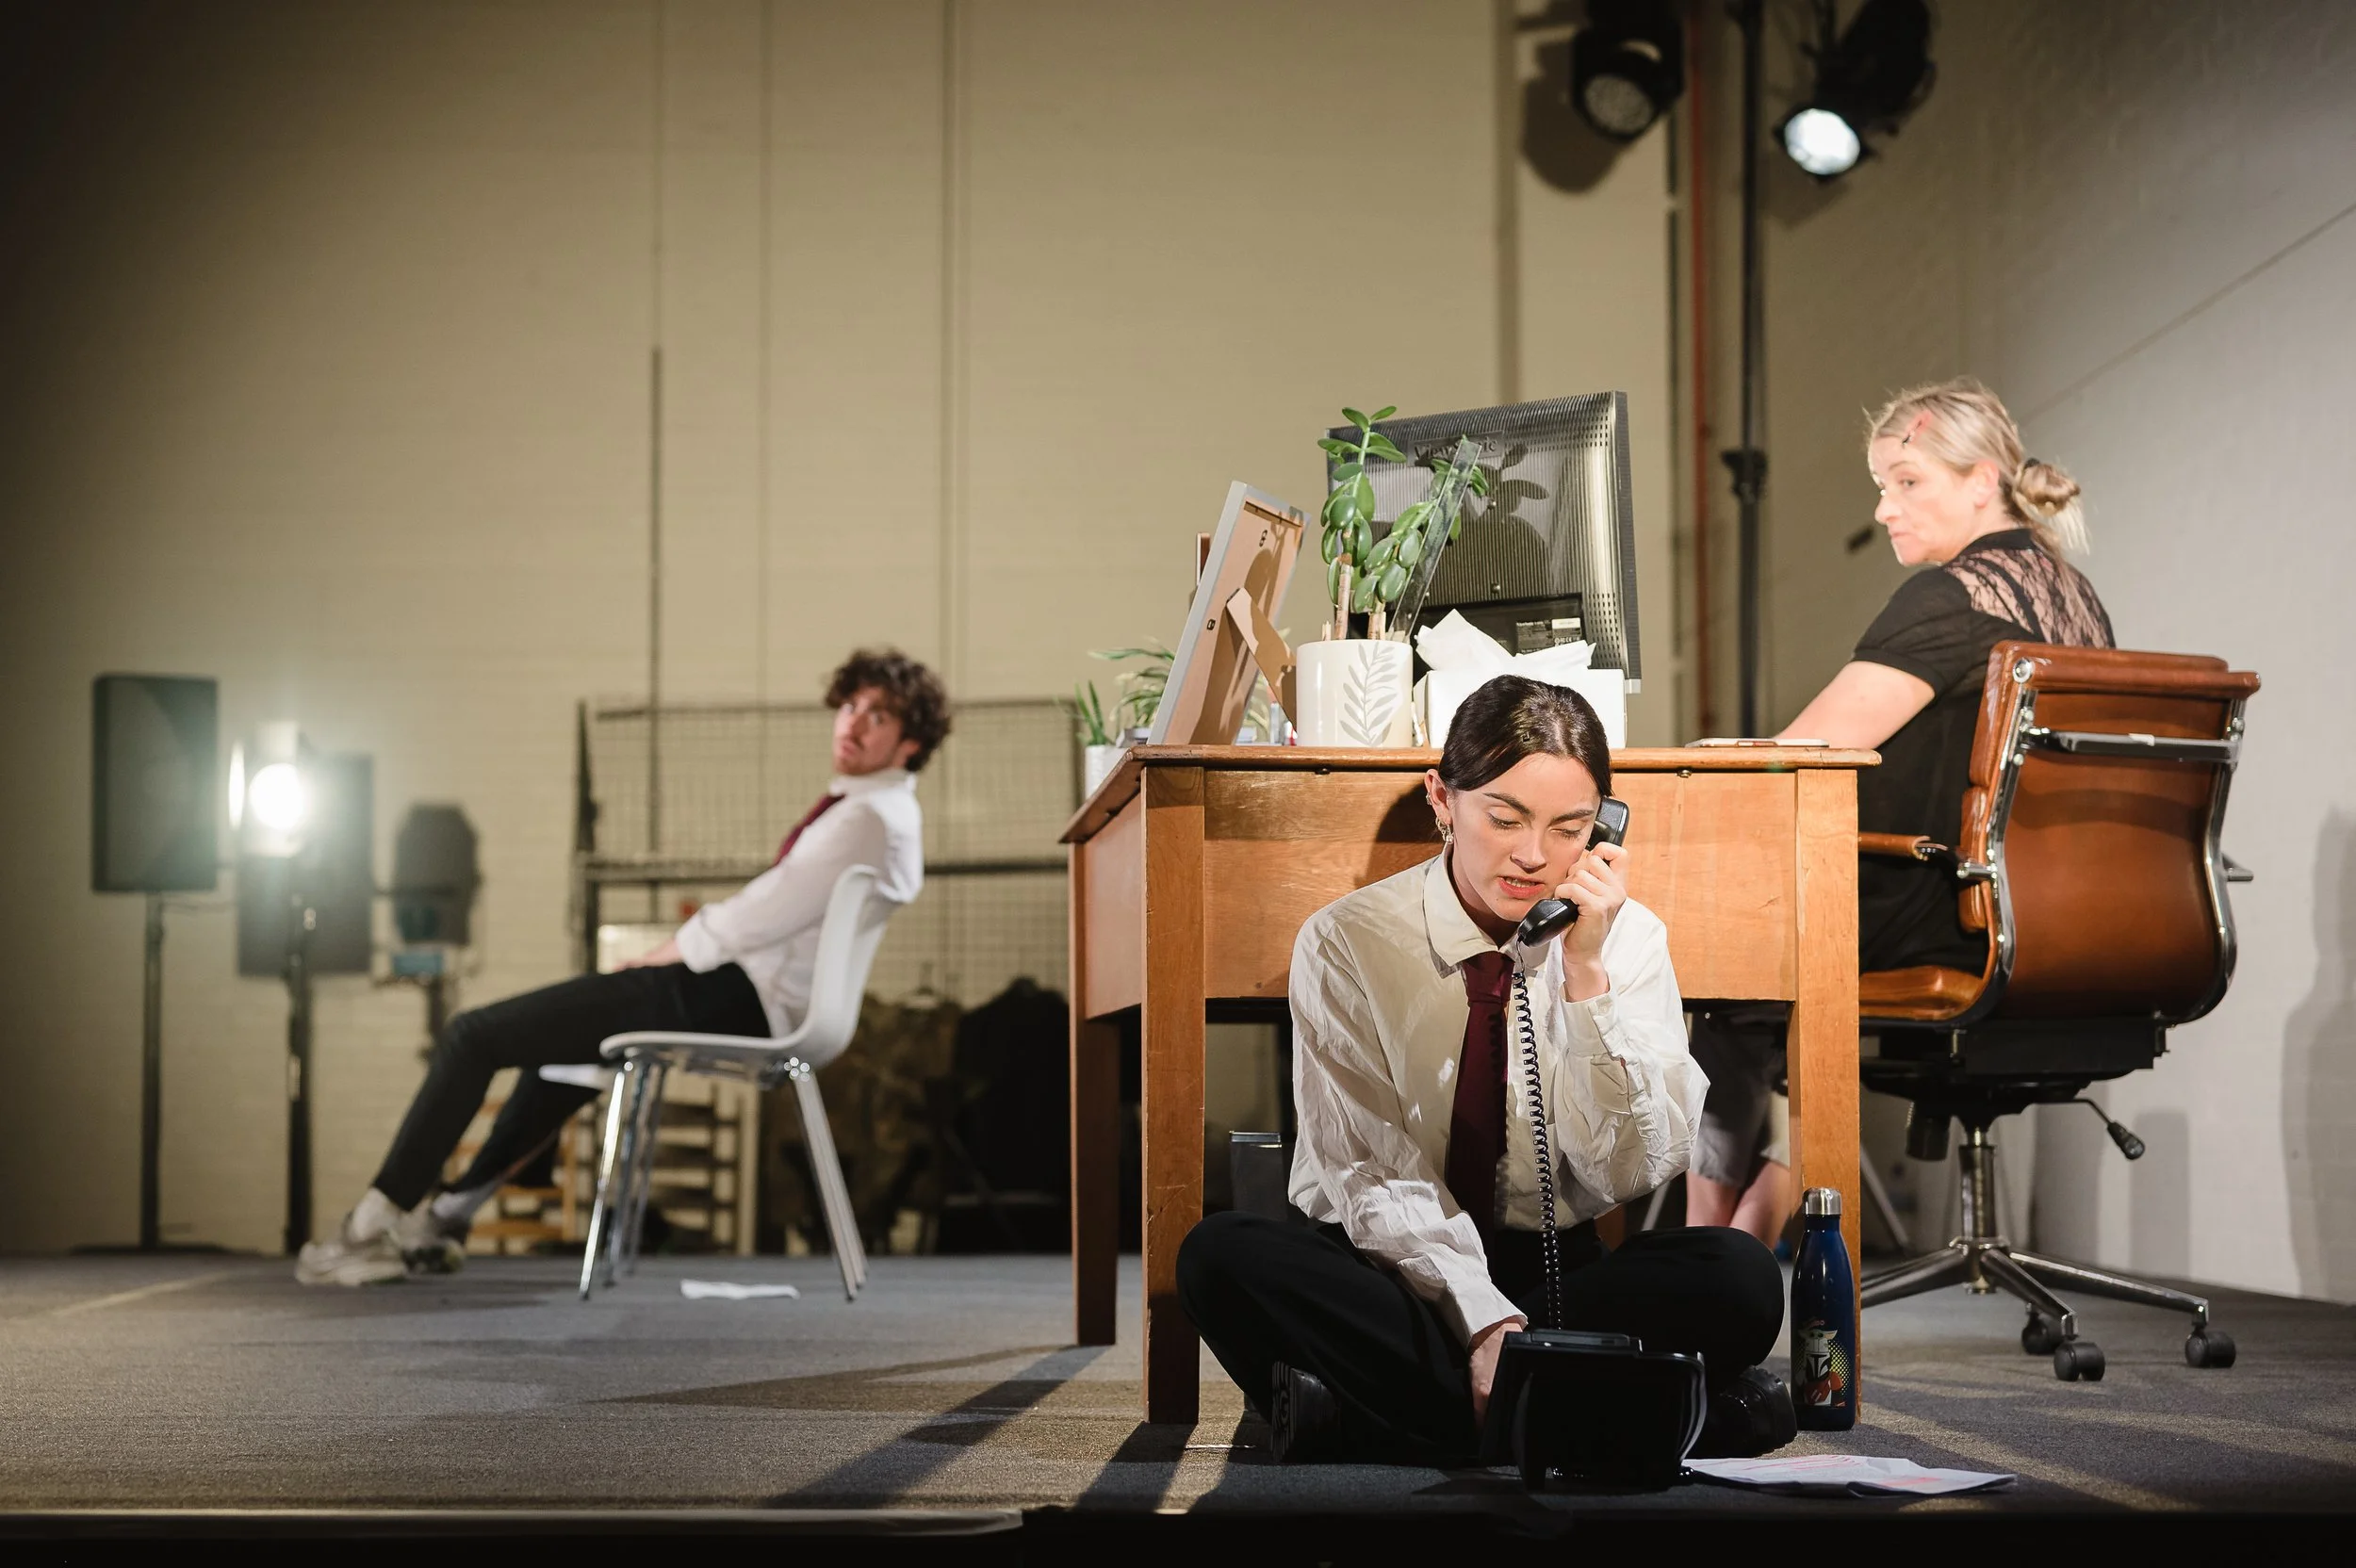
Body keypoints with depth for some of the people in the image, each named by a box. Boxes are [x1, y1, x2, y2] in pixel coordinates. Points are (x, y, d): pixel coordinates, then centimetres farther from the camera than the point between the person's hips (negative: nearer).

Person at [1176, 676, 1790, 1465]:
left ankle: (1364, 1415, -28)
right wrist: (1485, 1322, -29)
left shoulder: (1629, 939, 1)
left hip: (1558, 1275, 1)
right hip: (1398, 1274, -1)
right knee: (1223, 1254, -31)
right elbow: (1373, 1176, -14)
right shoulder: (1347, 943, -6)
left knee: (1738, 1276, -27)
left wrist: (1587, 972, -17)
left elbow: (1629, 1173, -9)